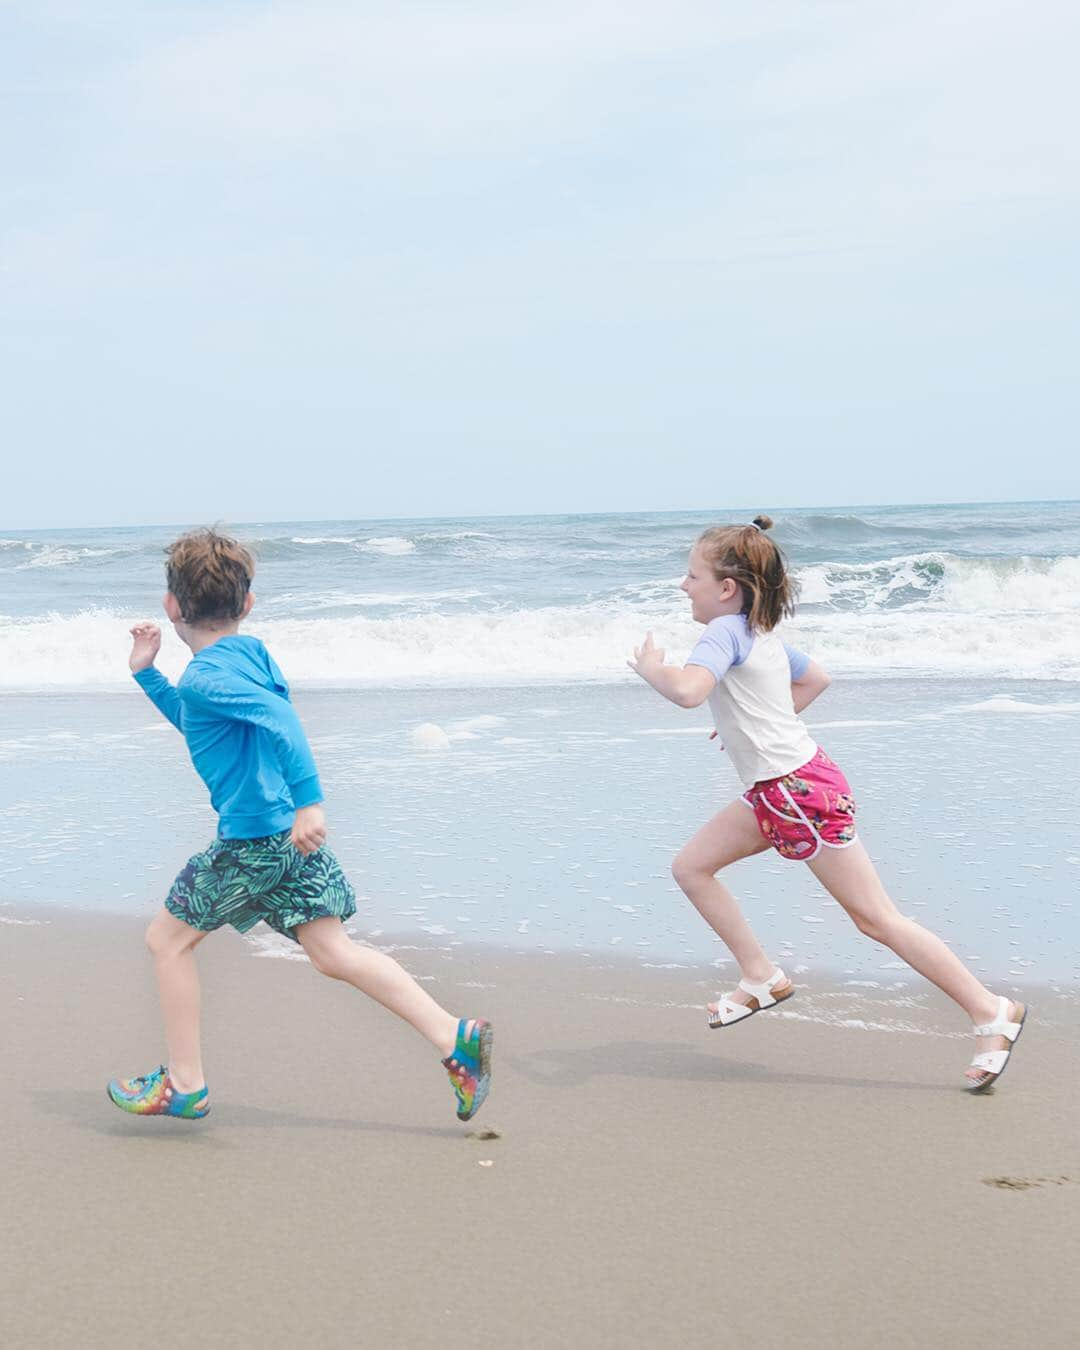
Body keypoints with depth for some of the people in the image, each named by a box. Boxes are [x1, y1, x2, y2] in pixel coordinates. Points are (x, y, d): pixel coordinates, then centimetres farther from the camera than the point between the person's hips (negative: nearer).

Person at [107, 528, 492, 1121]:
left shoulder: (204, 677, -14)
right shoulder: (250, 652, 15)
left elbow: (279, 717, -31)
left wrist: (308, 800, -36)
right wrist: (146, 674, 28)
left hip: (251, 838, -9)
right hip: (291, 831, 9)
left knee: (167, 938, 9)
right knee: (335, 952, 5)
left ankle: (184, 1085, 16)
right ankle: (455, 1038, -5)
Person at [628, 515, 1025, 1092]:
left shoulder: (725, 631, -16)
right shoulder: (764, 635, 12)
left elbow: (687, 691, -34)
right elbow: (816, 677, 29)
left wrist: (651, 668, -13)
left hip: (800, 791, -10)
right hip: (776, 791, 10)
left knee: (876, 918, -3)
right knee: (691, 867, 11)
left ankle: (991, 1012, 3)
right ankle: (761, 977, 16)